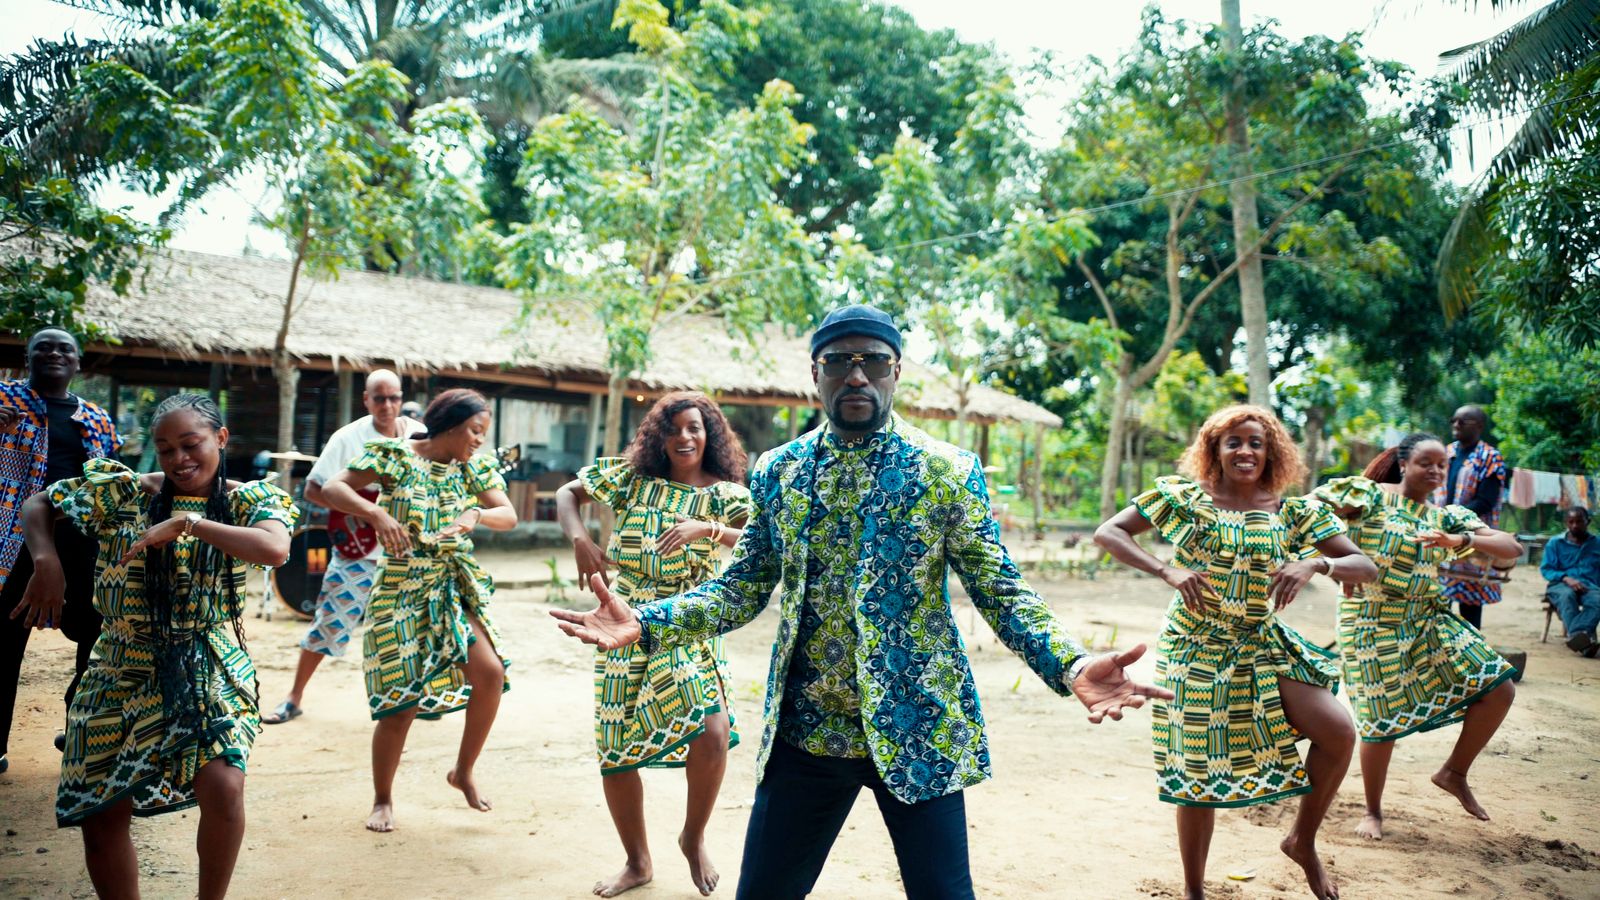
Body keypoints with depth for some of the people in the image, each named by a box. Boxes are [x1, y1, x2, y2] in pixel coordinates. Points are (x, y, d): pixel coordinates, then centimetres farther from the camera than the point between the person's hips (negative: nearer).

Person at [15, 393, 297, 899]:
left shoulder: (247, 501, -4)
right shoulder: (121, 492, 2)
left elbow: (276, 549, -24)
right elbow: (37, 506, 11)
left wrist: (187, 522, -26)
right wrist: (46, 559, -8)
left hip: (210, 672, -2)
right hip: (122, 672, 3)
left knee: (223, 789, -21)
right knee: (101, 812, 5)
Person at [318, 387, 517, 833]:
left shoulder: (475, 467, 5)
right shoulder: (395, 456, -7)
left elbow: (509, 516, -2)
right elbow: (332, 489, -12)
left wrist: (475, 515, -22)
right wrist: (377, 513, -27)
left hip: (457, 586, 4)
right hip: (404, 589, -4)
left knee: (490, 671, -14)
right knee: (401, 700, -3)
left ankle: (463, 771, 8)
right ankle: (383, 799, 20)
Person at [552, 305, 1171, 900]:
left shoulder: (949, 472, -5)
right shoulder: (777, 471, 3)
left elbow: (1002, 591, -6)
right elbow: (743, 588, 5)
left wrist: (1069, 664, -25)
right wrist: (644, 624, -11)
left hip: (917, 733, -2)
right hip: (803, 731, 3)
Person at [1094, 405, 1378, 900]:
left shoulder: (1294, 511, 0)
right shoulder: (1184, 497, -5)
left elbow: (1365, 567, -3)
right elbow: (1107, 533, -9)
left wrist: (1316, 564, -24)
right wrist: (1167, 570, -23)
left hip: (1265, 647, 3)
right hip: (1197, 649, -2)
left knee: (1339, 732, -15)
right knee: (1199, 770, 0)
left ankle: (1303, 840, 13)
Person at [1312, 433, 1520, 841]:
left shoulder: (1447, 517, 8)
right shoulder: (1370, 496, -7)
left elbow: (1512, 548, 0)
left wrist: (1460, 540, -20)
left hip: (1428, 620, 6)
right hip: (1372, 622, -6)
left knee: (1499, 689, -3)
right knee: (1383, 721, -4)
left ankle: (1454, 773, 18)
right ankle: (1373, 811, 19)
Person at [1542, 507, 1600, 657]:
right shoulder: (1555, 543, 17)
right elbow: (1545, 569, 7)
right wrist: (1566, 578, -12)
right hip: (1561, 584, -1)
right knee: (1567, 595, -39)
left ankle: (1575, 634, -57)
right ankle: (1585, 638, -56)